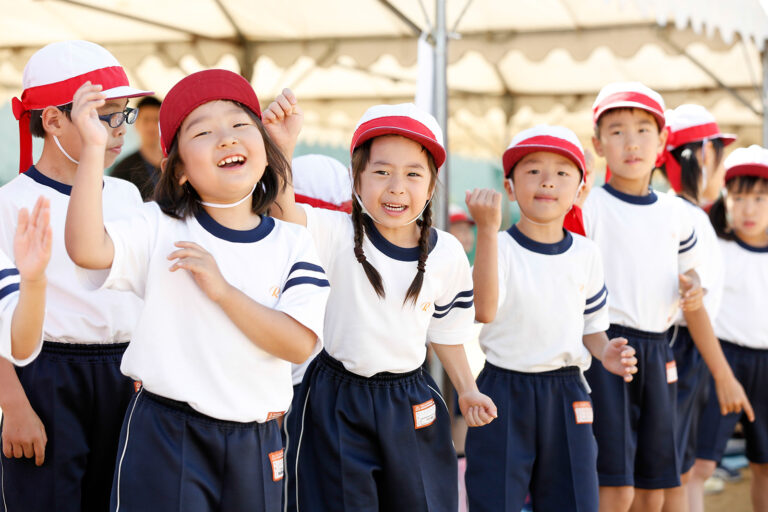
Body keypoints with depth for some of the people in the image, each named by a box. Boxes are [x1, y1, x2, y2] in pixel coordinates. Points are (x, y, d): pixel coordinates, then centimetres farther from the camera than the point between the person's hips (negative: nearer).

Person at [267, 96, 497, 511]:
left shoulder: (446, 254, -3)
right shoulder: (338, 236, -14)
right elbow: (285, 212, -33)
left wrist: (466, 390, 11)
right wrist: (281, 149, -49)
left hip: (411, 405, 3)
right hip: (337, 402, -3)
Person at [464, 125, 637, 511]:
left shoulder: (586, 253, 5)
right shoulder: (499, 247, -8)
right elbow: (484, 311, -27)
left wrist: (606, 352, -8)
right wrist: (487, 230, -32)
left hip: (566, 396, 4)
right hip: (503, 393, -3)